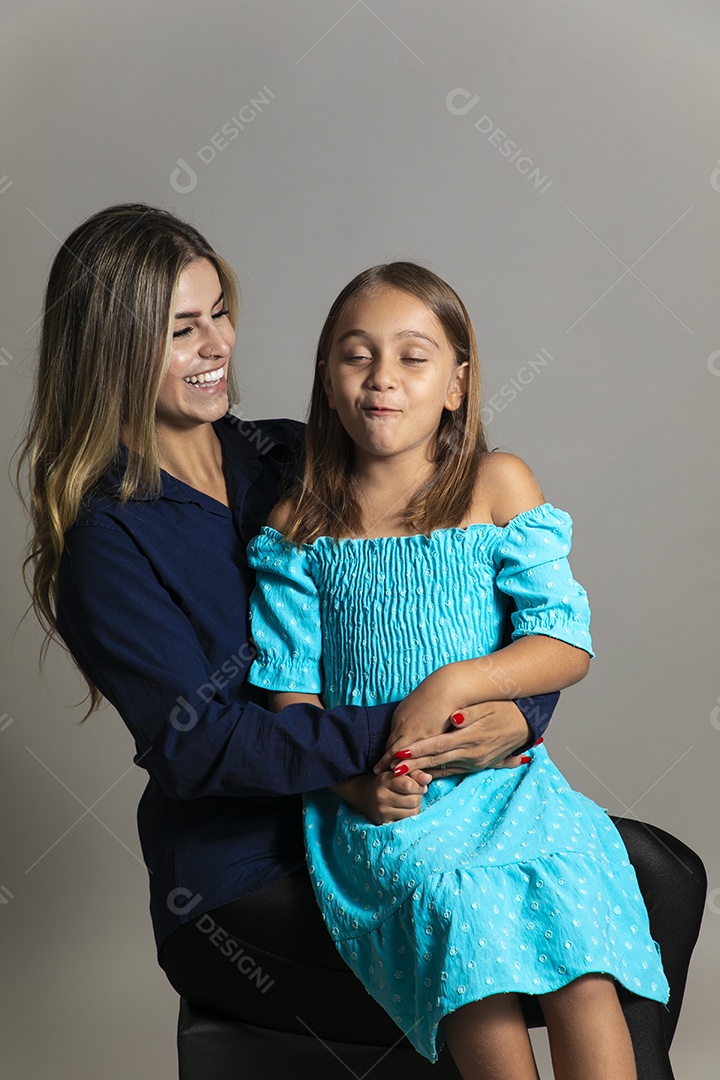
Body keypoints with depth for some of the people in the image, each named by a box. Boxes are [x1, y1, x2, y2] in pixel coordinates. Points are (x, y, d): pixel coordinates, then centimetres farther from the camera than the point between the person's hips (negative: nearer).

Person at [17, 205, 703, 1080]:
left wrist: (520, 712, -16)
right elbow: (195, 744, -19)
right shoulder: (108, 539, -9)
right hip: (247, 888, -5)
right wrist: (389, 734, -28)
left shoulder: (291, 459, 7)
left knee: (659, 872, -7)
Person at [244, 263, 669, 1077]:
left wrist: (452, 685, -16)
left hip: (499, 773, 0)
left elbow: (567, 647, -1)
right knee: (452, 900, -30)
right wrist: (353, 779, -12)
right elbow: (291, 688, 6)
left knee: (572, 887, -28)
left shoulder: (498, 486, 5)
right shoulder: (299, 528, 6)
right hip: (371, 803, 0)